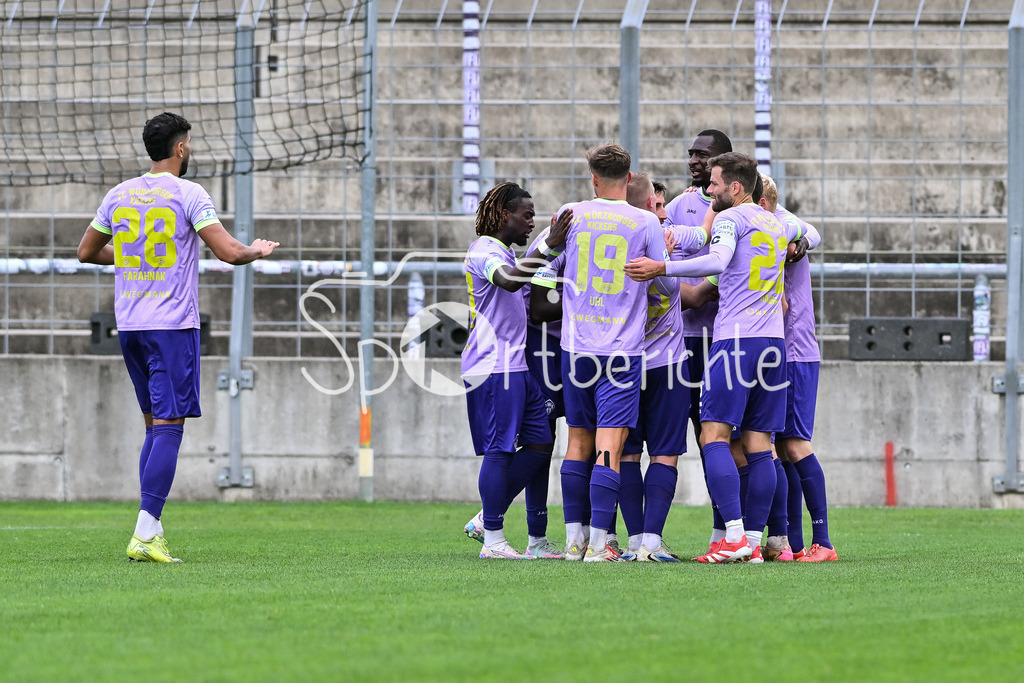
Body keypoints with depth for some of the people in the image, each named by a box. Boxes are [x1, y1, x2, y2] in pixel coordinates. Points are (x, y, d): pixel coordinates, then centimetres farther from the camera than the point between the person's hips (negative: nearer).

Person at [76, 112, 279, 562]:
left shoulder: (119, 195, 10)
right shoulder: (188, 194, -7)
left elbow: (87, 252, 21)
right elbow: (228, 252, -14)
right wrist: (257, 252, 8)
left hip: (128, 324, 6)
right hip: (172, 324, -6)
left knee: (155, 424, 14)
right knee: (168, 427, -7)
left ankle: (151, 533, 8)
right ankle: (146, 534, -17)